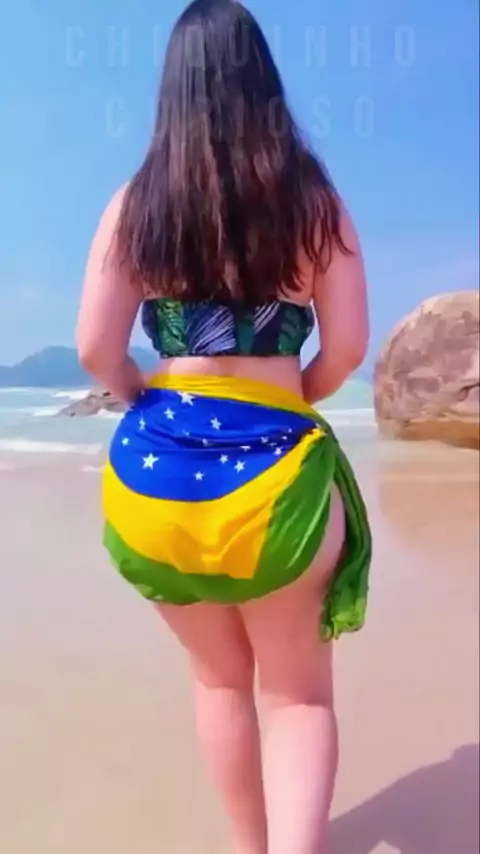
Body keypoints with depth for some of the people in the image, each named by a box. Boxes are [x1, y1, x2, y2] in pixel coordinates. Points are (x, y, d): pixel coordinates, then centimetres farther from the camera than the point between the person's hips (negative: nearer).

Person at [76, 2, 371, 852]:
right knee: (298, 690, 16)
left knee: (220, 679, 23)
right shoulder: (315, 200, 0)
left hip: (157, 464, 2)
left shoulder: (134, 204, 0)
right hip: (275, 467, -1)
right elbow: (347, 346, -3)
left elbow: (96, 348, -5)